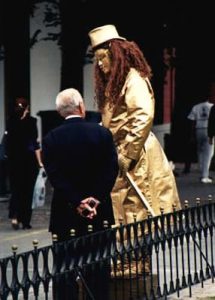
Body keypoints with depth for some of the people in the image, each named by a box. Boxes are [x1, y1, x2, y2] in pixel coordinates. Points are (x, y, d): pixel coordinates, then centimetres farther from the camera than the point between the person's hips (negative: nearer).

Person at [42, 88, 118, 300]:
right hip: (99, 212, 1)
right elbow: (111, 171, -8)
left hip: (65, 212, -1)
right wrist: (96, 199, -10)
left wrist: (77, 202, -10)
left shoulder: (51, 139, -5)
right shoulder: (103, 134, -3)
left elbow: (55, 176, -10)